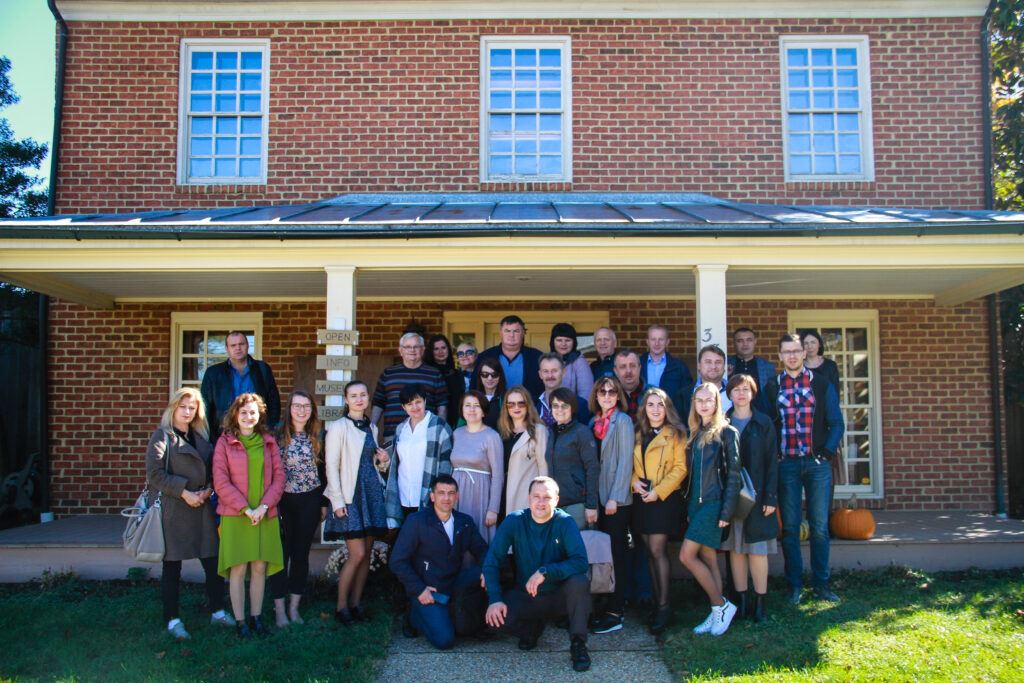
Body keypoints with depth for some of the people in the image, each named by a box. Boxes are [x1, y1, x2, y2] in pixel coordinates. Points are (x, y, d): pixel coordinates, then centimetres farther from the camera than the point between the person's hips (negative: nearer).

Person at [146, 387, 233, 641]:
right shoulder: (162, 436, -4)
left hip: (201, 507, 5)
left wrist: (209, 489, -2)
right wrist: (184, 492, -14)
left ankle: (218, 611, 21)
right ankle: (173, 620, 15)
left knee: (213, 561, 7)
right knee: (172, 566, 4)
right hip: (172, 509, -5)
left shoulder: (201, 436, 14)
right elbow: (154, 474, -12)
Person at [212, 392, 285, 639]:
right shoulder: (225, 442, 0)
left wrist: (264, 506, -8)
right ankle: (240, 621, 11)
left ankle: (256, 617, 18)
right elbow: (220, 481, -5)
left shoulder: (268, 442, 9)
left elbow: (279, 476, 5)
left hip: (265, 515, 3)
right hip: (235, 516, -3)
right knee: (238, 569, 0)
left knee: (260, 568, 6)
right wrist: (246, 509, -11)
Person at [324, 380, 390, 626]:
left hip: (372, 493, 6)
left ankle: (356, 603, 18)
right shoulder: (338, 427, -5)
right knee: (357, 553, -9)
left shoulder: (371, 427, 14)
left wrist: (383, 461, 1)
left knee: (367, 553, 7)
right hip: (350, 495, -6)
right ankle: (341, 606, 6)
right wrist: (338, 500, -15)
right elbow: (332, 466, -9)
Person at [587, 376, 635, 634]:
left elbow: (625, 461, -11)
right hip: (599, 497, 6)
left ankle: (615, 613, 3)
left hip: (617, 500, -6)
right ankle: (610, 605, 17)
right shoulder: (594, 422, 13)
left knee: (617, 555, -2)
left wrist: (615, 498, -15)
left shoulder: (622, 421, -6)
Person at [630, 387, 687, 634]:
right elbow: (631, 464, 15)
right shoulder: (638, 434, 13)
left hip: (665, 498, -5)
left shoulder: (675, 434, -3)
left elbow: (680, 468, -9)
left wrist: (659, 491, -15)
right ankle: (657, 602, 14)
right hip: (641, 498, 5)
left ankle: (664, 607, -3)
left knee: (657, 550, -10)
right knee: (651, 552, 8)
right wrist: (634, 482, -6)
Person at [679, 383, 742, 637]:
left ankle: (721, 606, 3)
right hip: (695, 502, 7)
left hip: (713, 502, -7)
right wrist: (687, 504, 8)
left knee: (687, 555, -11)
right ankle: (718, 611, 15)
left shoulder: (726, 433, -6)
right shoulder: (694, 435, 14)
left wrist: (726, 511, -15)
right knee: (707, 559, 8)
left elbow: (733, 474, -10)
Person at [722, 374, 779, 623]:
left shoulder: (764, 423, 4)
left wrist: (771, 497, -7)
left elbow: (772, 461, 1)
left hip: (757, 495, -1)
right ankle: (741, 601, 13)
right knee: (735, 548, 5)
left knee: (758, 549, 0)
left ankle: (760, 603, 8)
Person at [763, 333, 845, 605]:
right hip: (786, 463, 0)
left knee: (820, 526, 4)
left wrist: (828, 451, -6)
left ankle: (821, 583, 16)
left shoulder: (822, 384, 4)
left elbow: (836, 422, 4)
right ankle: (795, 585, 13)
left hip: (817, 462, 0)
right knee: (790, 527, 4)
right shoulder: (771, 387, 4)